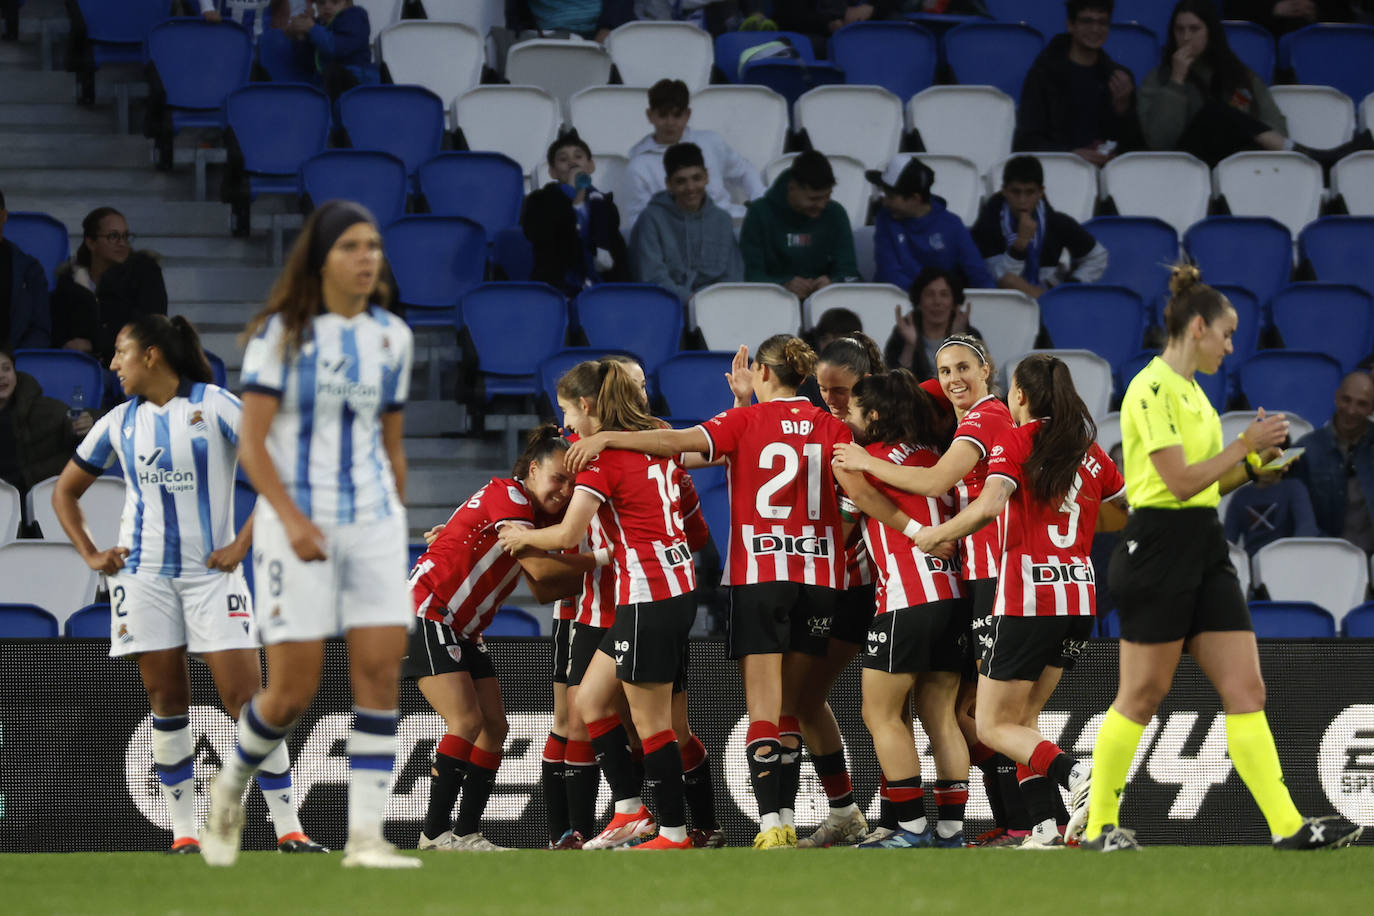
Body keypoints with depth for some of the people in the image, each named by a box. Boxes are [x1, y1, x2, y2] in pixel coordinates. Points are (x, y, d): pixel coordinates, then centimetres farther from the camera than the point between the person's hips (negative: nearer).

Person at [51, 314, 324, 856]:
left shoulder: (214, 405, -5)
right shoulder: (120, 423, 9)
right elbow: (66, 491, 21)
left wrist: (243, 543, -11)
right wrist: (90, 555, 9)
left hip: (211, 570, -4)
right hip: (143, 576, 4)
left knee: (246, 698, -9)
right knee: (166, 701, 3)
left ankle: (288, 829, -6)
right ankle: (184, 832, 7)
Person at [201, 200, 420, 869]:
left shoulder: (391, 337, 10)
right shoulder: (282, 333, -5)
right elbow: (251, 442, -9)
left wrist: (397, 524, 15)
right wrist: (291, 519, -19)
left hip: (375, 522, 4)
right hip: (298, 525, -4)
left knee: (381, 671, -9)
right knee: (293, 690, -5)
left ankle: (365, 835, -7)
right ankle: (231, 787, 24)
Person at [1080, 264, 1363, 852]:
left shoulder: (1192, 390, 17)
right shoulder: (1153, 389, -12)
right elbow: (1181, 481, -18)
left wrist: (1254, 460, 8)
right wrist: (1246, 445, -10)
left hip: (1204, 550, 9)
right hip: (1159, 551, -9)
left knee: (1246, 689, 0)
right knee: (1142, 694, -2)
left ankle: (1287, 824, -5)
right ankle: (1097, 824, 9)